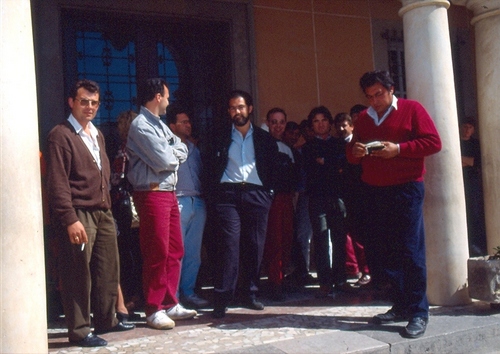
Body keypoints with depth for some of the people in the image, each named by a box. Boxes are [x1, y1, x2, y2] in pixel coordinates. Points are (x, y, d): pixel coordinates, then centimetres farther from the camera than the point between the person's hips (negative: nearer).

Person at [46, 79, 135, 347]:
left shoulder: (97, 135, 19)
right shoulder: (61, 135, -7)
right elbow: (57, 182, -13)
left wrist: (107, 206, 14)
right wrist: (70, 220, -19)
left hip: (103, 213, 8)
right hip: (78, 215, -8)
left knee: (108, 271, 13)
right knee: (79, 275, -1)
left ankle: (106, 320, 27)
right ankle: (79, 331, 10)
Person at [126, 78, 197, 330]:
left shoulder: (160, 125, 19)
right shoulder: (141, 125, -10)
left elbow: (182, 152, 11)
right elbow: (165, 161, -18)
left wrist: (168, 153, -7)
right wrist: (173, 154, 3)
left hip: (169, 193, 9)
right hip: (152, 194, -9)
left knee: (174, 251, 12)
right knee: (157, 253, -4)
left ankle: (170, 304, 22)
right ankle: (153, 310, 7)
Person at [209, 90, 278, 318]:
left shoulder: (265, 139, 14)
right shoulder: (221, 139, 14)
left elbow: (273, 169, 11)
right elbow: (213, 170, 10)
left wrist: (268, 193, 1)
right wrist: (216, 194, -2)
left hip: (256, 195, 1)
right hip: (228, 195, -1)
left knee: (255, 246, 1)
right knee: (229, 245, -9)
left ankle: (250, 294, 12)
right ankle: (222, 299, -7)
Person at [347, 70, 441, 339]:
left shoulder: (412, 109, 0)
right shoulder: (363, 118, 16)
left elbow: (433, 142, -7)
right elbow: (352, 155, 20)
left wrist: (398, 149, -17)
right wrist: (354, 151, -4)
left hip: (406, 190, -6)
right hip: (373, 192, 6)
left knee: (410, 251, -6)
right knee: (380, 251, 6)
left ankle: (419, 312, 3)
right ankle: (401, 305, 18)